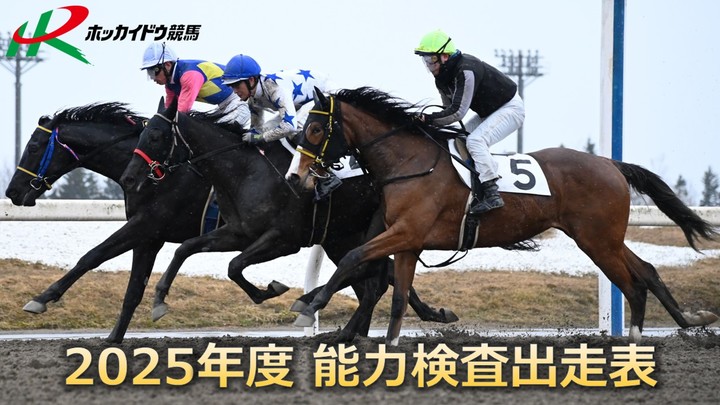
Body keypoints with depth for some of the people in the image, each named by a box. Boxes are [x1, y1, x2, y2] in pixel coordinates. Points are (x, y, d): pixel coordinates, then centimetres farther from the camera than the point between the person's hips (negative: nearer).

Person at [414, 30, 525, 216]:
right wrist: (436, 123, -10)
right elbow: (449, 108, 8)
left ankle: (491, 194, -31)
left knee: (475, 140, -27)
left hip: (511, 108, -10)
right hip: (488, 112, 10)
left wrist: (428, 119, -32)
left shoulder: (466, 70, -32)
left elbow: (458, 112, -34)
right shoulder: (441, 76, -1)